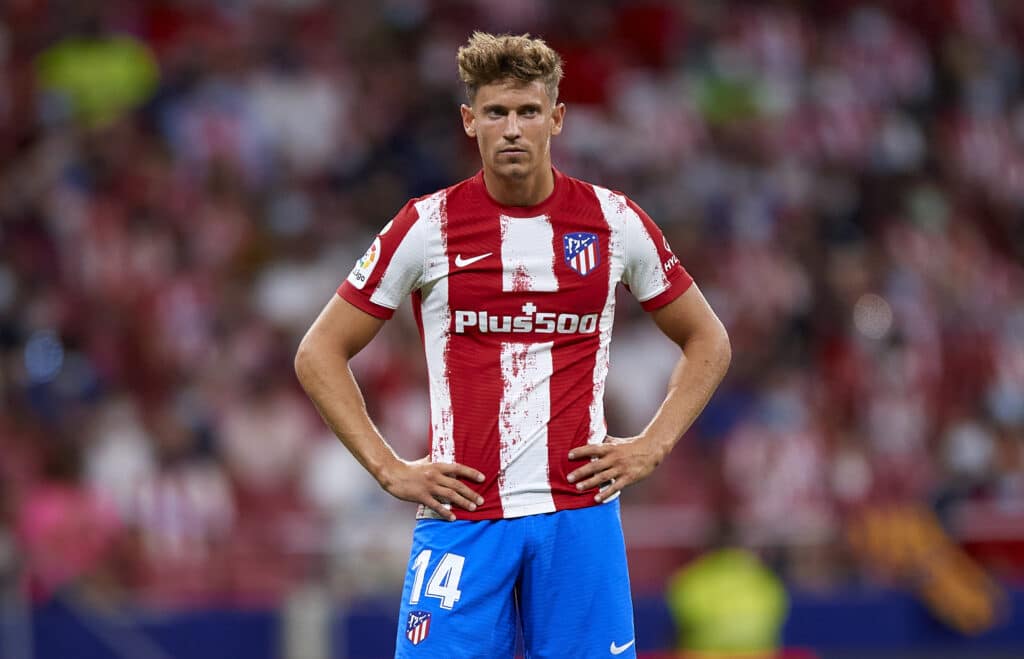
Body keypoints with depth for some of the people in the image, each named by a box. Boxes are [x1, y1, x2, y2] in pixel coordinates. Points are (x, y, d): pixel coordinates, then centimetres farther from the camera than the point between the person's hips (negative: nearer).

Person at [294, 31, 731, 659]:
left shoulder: (615, 221, 5)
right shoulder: (428, 225, 0)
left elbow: (708, 341, 17)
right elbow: (320, 353, 7)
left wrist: (652, 447, 4)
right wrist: (389, 468, -2)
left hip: (580, 510, 1)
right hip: (462, 509, -1)